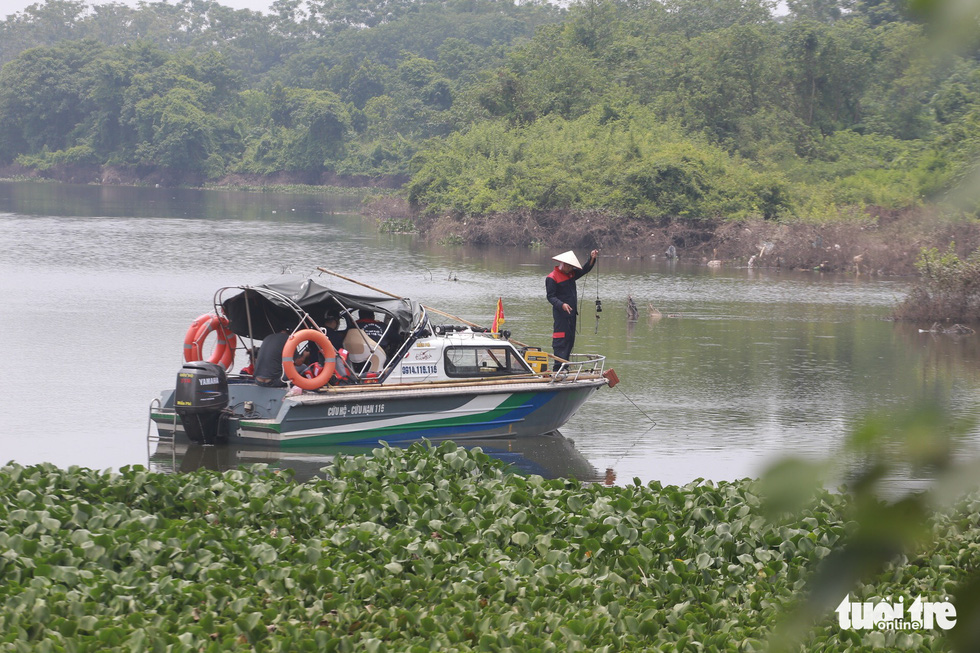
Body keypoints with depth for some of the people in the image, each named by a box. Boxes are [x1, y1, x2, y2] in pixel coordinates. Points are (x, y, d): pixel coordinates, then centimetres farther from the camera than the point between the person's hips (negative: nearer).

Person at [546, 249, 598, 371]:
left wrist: (592, 259, 8)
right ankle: (558, 367, -16)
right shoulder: (552, 278, -11)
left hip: (572, 313, 9)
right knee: (561, 340, -13)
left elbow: (584, 270, 24)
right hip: (561, 314, -9)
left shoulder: (571, 274, 14)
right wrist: (562, 305, -30)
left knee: (570, 339, 11)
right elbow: (550, 297, -15)